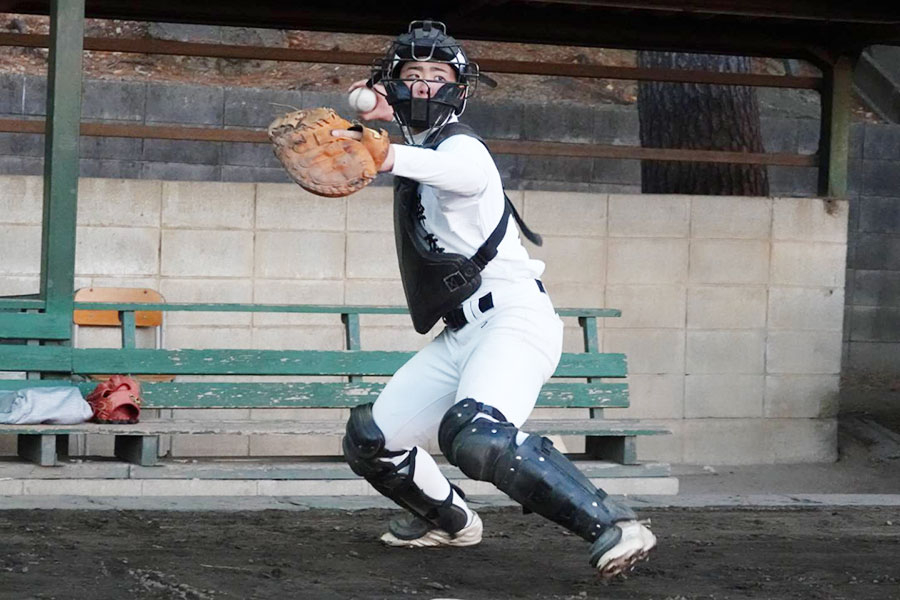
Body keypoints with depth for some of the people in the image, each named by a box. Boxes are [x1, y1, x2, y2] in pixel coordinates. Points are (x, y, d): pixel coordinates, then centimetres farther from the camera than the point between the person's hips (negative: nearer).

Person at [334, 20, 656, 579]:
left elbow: (467, 174, -38)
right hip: (462, 337, 10)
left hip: (514, 318, -9)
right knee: (370, 443, 12)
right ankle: (451, 519, 37)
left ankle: (614, 526, -38)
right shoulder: (421, 146, 17)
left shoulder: (460, 146, -10)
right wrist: (383, 114, 26)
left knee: (477, 437, -36)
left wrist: (391, 157, -56)